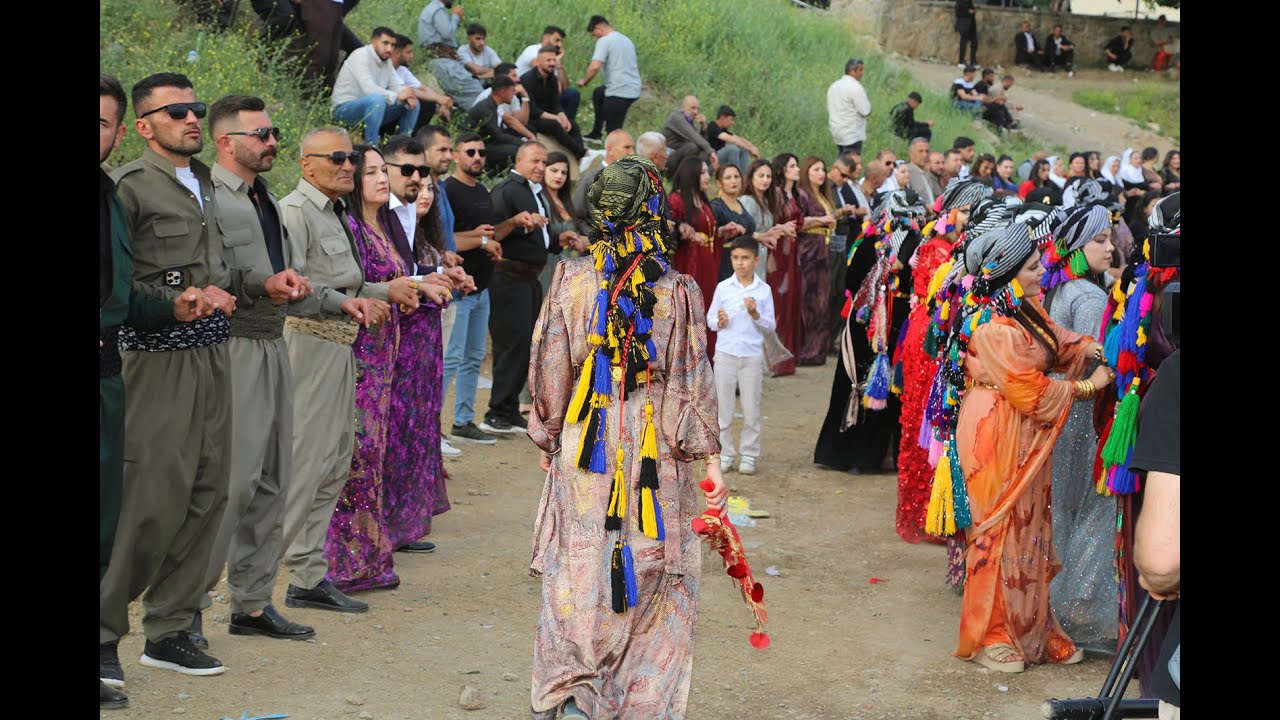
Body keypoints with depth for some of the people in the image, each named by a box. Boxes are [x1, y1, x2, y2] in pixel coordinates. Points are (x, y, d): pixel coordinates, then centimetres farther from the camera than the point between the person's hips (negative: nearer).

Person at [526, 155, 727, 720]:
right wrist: (710, 458, 2)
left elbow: (549, 368, 1)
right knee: (656, 575, 12)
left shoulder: (571, 280, -5)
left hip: (583, 446, 1)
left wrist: (548, 438, 14)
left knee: (579, 568, 11)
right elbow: (693, 382, -5)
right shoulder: (678, 291, -8)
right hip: (655, 453, -1)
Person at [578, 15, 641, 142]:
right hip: (634, 88, 10)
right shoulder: (626, 40, 17)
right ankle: (595, 134, 37)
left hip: (619, 92, -10)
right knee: (598, 93, 34)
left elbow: (595, 66, -22)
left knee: (613, 131, -4)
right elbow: (636, 66, 26)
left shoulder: (604, 41, -10)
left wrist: (584, 81, -6)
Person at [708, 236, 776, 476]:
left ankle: (749, 454, 15)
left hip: (752, 355, -1)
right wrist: (719, 322, -16)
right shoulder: (723, 287, 1)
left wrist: (755, 314, -15)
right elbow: (710, 319, 5)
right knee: (724, 407, 6)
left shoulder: (764, 290, -1)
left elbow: (771, 326, 2)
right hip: (725, 353, 1)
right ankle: (725, 453, 16)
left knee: (751, 409, 5)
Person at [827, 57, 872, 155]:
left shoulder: (833, 86, 10)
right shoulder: (856, 87, -15)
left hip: (836, 133, 8)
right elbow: (866, 111, -16)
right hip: (852, 136, -8)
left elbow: (829, 108, 15)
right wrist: (868, 101, 3)